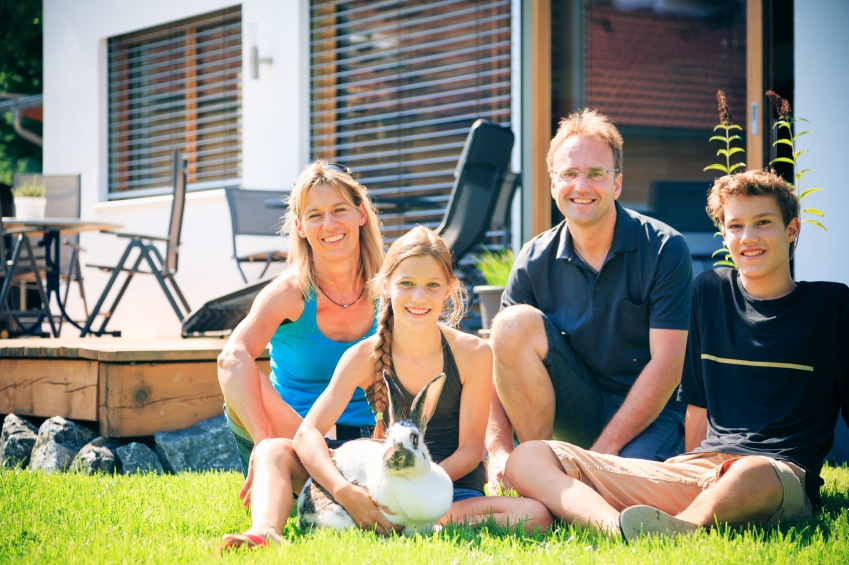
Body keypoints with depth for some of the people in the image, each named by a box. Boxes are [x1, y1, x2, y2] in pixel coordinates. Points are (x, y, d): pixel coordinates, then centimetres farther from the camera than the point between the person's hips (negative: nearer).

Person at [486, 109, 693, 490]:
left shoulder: (664, 250, -11)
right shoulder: (535, 261, -1)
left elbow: (666, 365, -16)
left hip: (647, 416, -3)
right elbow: (498, 359, -5)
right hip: (575, 412, 3)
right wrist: (499, 452, -21)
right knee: (514, 323, -22)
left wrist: (601, 453, -22)